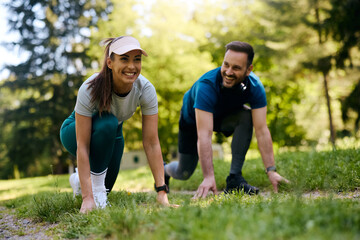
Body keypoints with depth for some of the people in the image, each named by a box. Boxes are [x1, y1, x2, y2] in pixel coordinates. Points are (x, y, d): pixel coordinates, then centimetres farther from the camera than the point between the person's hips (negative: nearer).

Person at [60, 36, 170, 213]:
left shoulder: (146, 89, -28)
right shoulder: (90, 89, -37)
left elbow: (151, 143, -27)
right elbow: (82, 146, -36)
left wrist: (162, 192, -32)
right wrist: (87, 198, -40)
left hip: (111, 135, 4)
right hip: (74, 132, -4)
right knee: (107, 123, -35)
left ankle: (79, 179, 33)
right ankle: (94, 184, -16)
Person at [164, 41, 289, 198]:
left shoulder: (254, 87, -29)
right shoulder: (207, 85, -41)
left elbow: (261, 130, -31)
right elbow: (204, 135, -46)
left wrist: (271, 171, -39)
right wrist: (209, 177, -52)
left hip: (225, 116, 3)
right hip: (193, 120, -2)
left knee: (246, 116, -31)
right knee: (184, 173, 1)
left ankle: (234, 179, -22)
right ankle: (165, 170, 41)